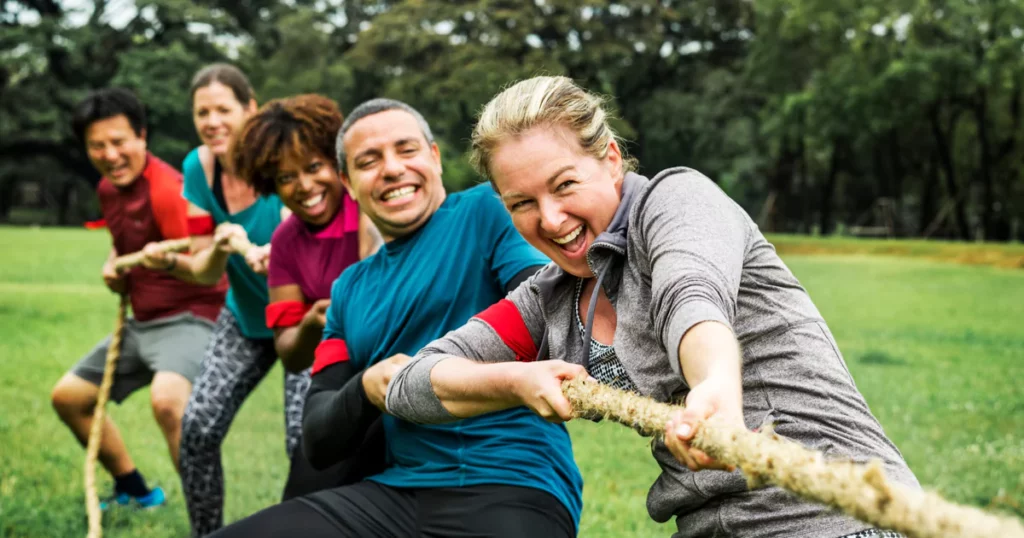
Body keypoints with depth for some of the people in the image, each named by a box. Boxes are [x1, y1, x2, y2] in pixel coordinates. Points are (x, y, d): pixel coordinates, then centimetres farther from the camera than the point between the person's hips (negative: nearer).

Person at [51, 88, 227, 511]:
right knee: (68, 396, 16)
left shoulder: (167, 190, -21)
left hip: (189, 317, -10)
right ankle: (135, 492, 33)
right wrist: (114, 265, 7)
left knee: (167, 399, -37)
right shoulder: (108, 190, 7)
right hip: (141, 321, 10)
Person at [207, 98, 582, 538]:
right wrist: (365, 388, -6)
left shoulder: (487, 210, 4)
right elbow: (318, 443, 15)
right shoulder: (349, 288, 20)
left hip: (513, 488, -5)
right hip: (395, 491, 6)